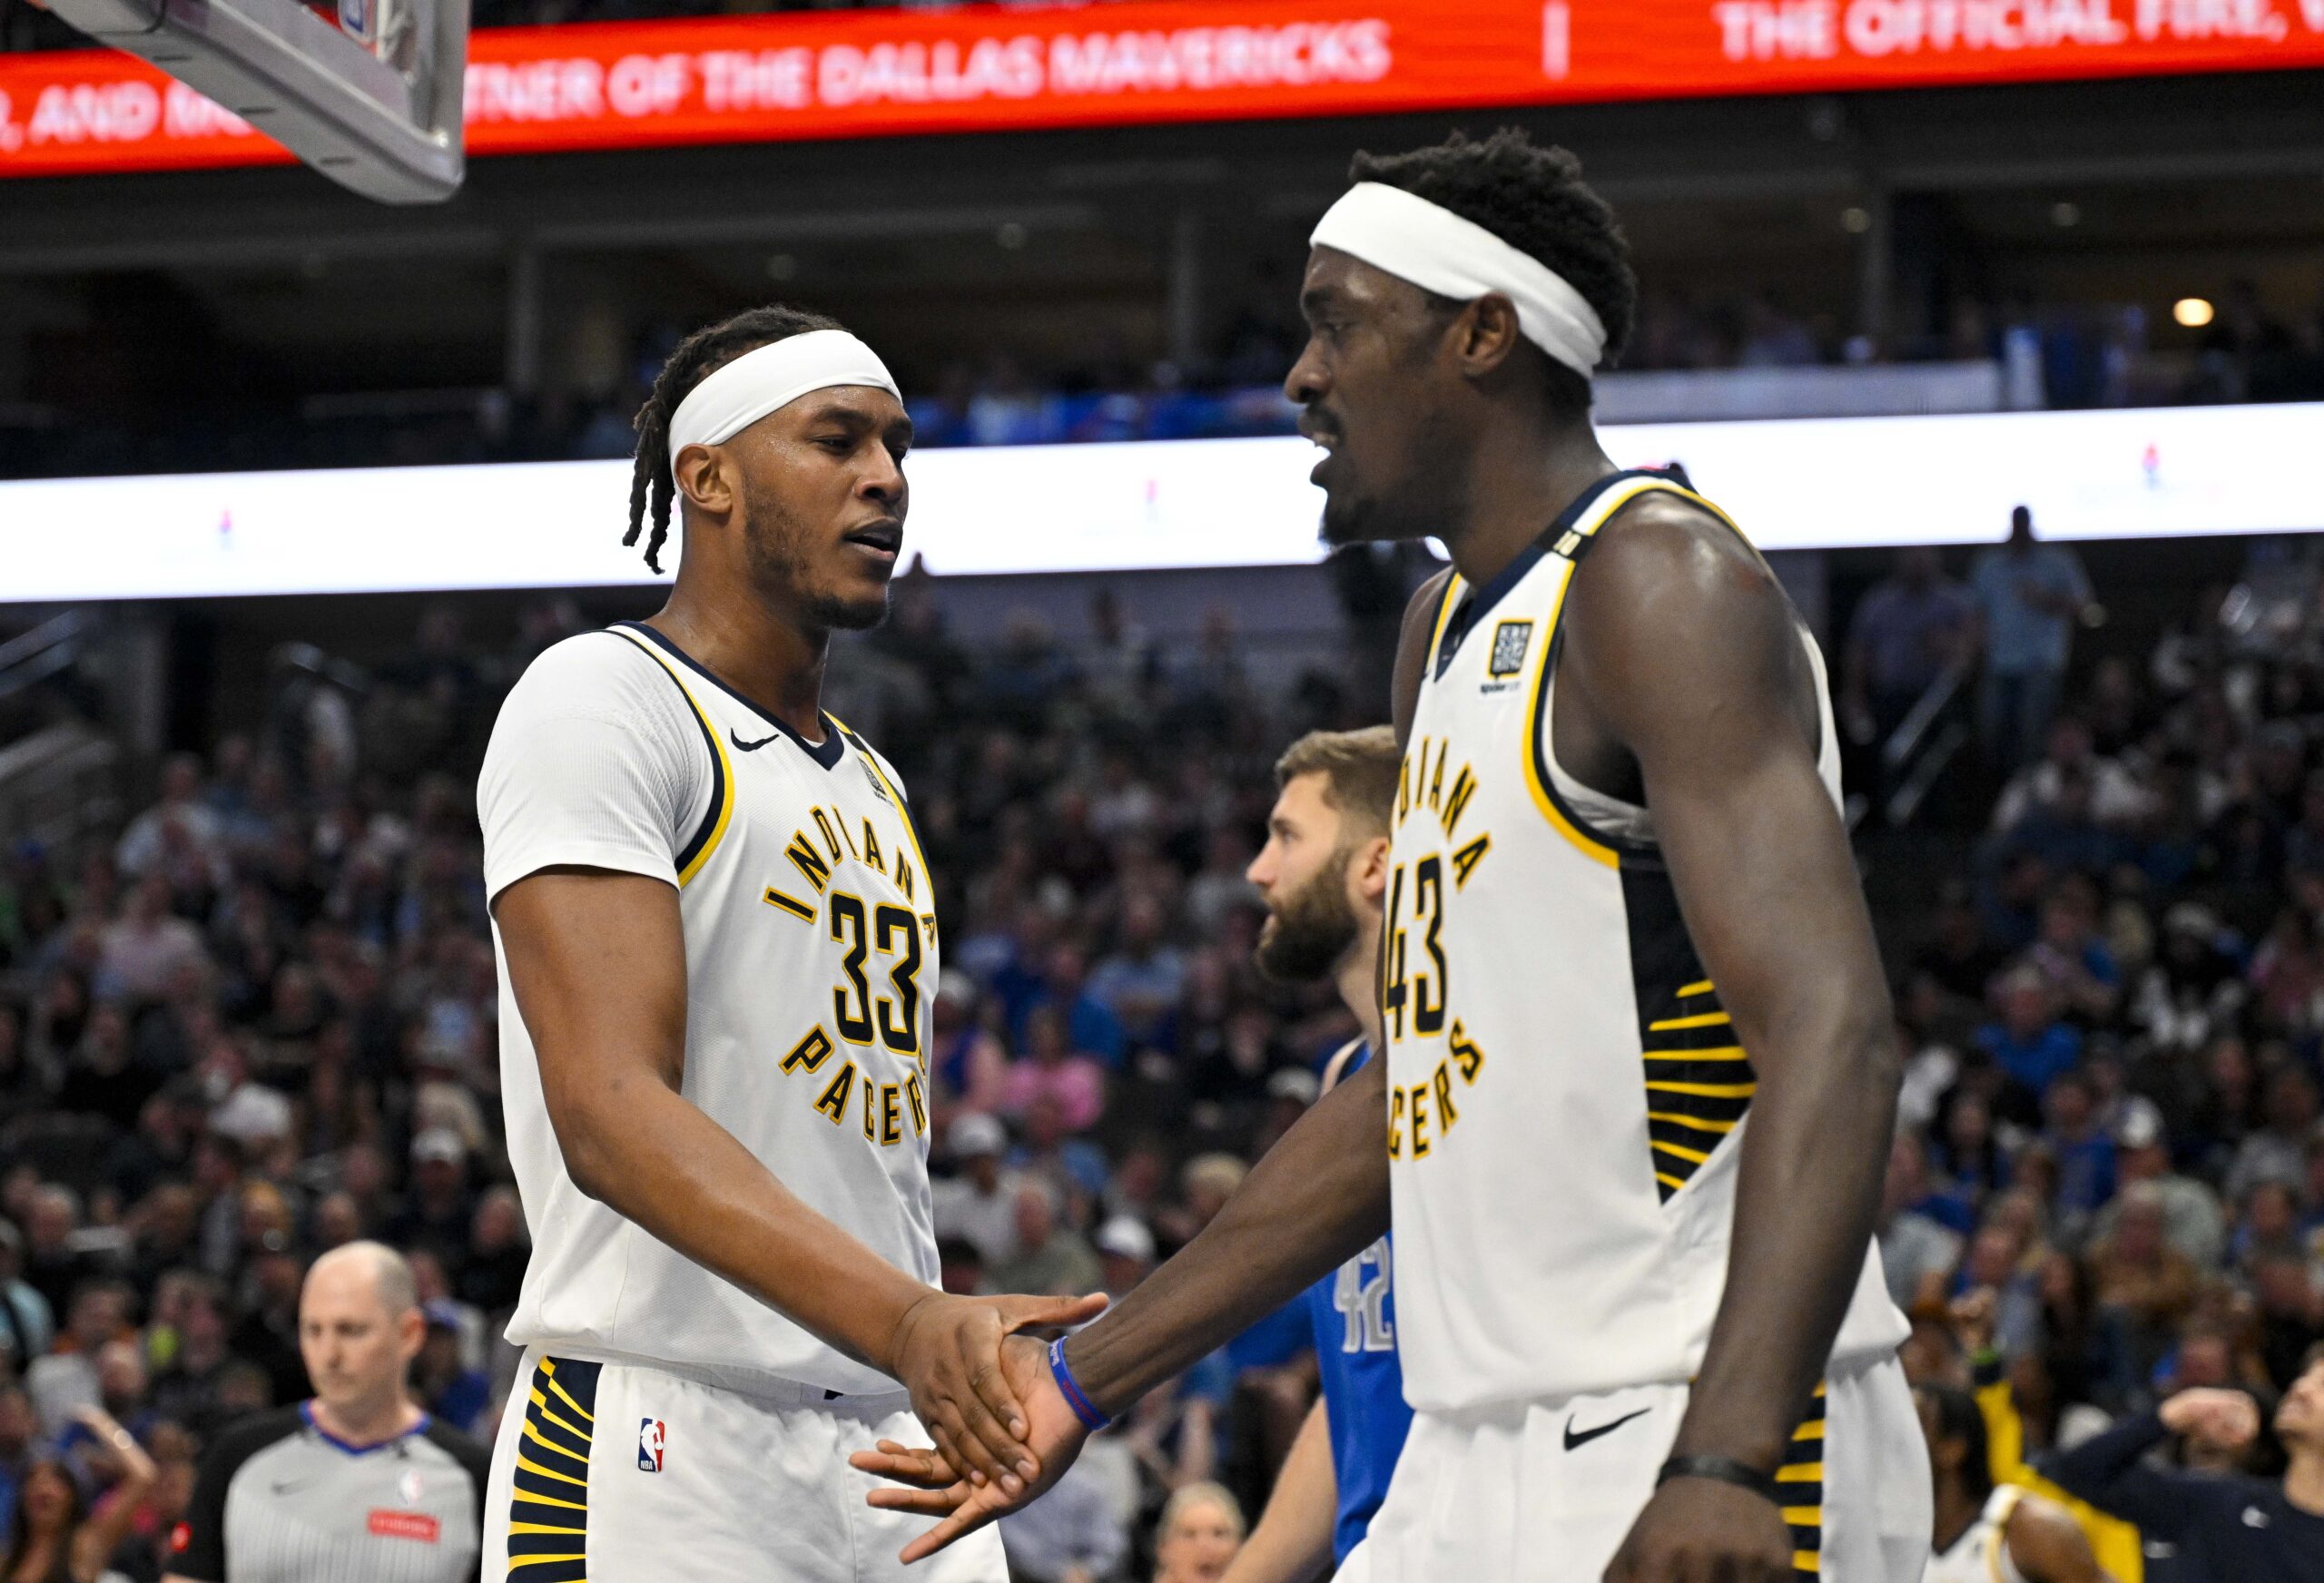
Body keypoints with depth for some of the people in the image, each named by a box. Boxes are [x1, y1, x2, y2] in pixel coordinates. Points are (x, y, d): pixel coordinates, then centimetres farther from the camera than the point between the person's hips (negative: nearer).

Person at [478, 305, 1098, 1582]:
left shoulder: (873, 785, 22)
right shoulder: (598, 700, -6)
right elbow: (611, 1114, -20)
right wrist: (903, 1318, -32)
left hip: (897, 1458, 8)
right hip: (671, 1447, -8)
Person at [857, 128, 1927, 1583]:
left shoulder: (1658, 584, -11)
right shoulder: (1454, 623, 17)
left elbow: (1834, 1038, -23)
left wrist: (1726, 1459, -35)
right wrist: (1087, 1378, 20)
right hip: (1481, 1461, 9)